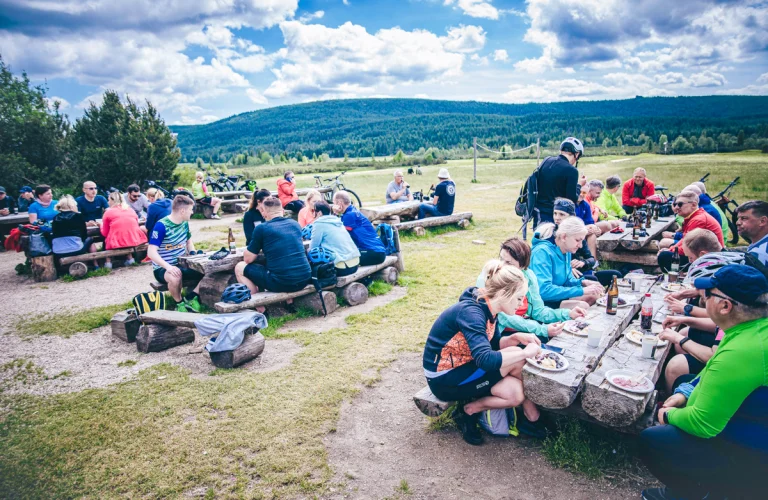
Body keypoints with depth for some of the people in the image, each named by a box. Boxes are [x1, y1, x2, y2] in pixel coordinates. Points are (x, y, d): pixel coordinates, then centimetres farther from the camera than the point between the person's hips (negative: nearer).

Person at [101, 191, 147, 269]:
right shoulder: (131, 210, 11)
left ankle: (108, 261, 18)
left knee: (105, 239, 28)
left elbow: (104, 233, 5)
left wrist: (101, 225, 26)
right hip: (134, 241, 3)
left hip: (117, 243, -2)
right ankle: (130, 257, 24)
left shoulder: (109, 212, 2)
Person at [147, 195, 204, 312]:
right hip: (163, 268, -6)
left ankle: (191, 297, -2)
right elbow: (151, 252, -24)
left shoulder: (185, 223, 4)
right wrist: (168, 266, -37)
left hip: (182, 264, 7)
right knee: (175, 277, -39)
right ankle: (180, 302, -9)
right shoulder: (161, 225, -19)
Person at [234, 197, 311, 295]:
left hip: (281, 284, -5)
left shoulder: (261, 228, -5)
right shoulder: (295, 224, 10)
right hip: (305, 280, 5)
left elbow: (248, 259, 4)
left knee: (239, 268, 15)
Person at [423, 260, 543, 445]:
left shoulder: (487, 308, 0)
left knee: (516, 392, -10)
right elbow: (485, 359, -38)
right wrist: (525, 353, -26)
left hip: (462, 366, 8)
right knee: (516, 359, -15)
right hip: (444, 378, -8)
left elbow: (492, 344, 13)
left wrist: (516, 338, -6)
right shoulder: (471, 312, -28)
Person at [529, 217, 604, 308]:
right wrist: (582, 290, -29)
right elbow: (544, 290, -34)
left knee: (594, 296, 2)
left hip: (556, 296, 9)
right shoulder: (543, 252, -24)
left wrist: (583, 282, -9)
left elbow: (567, 280, 14)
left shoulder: (566, 251, 3)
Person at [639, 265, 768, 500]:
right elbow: (719, 372, 13)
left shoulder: (740, 353, -33)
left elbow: (702, 424, -26)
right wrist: (686, 392, 3)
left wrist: (669, 415, -8)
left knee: (651, 441, -4)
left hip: (749, 463, -9)